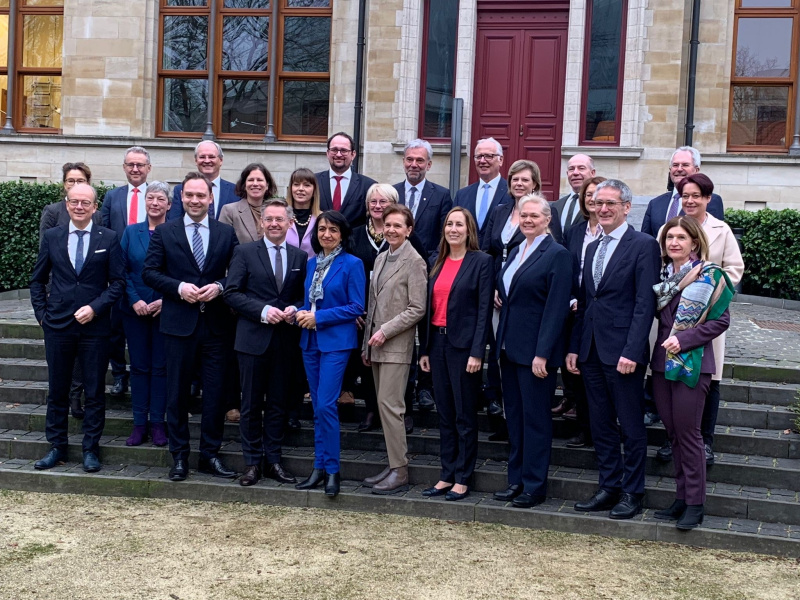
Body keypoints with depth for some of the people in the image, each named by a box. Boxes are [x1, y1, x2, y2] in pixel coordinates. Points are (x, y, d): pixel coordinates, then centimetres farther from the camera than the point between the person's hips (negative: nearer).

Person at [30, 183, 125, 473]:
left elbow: (118, 282, -2)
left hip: (94, 327, -2)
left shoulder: (109, 239, 0)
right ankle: (57, 447, 21)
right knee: (57, 391, 10)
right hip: (57, 326, 2)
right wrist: (41, 313, 3)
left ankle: (90, 449, 15)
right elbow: (37, 280, 12)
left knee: (95, 392, 4)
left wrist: (95, 308, -13)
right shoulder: (51, 237, 5)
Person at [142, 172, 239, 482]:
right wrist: (179, 287, -14)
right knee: (177, 393, 6)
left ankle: (210, 456, 16)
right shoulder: (164, 232, 5)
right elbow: (149, 272, 0)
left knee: (215, 393, 4)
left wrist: (219, 286, -13)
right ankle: (179, 457, 16)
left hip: (216, 324, 1)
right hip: (179, 324, -1)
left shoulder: (226, 233, 7)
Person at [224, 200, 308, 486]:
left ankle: (273, 461, 18)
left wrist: (295, 309, -9)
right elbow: (232, 293, -5)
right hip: (253, 337, -2)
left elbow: (305, 296, 13)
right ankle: (252, 462, 12)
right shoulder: (245, 253, 0)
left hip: (285, 340, 2)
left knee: (278, 403, 9)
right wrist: (263, 311, -16)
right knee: (251, 403, 3)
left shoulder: (300, 257, 9)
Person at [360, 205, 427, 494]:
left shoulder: (414, 262, -9)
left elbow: (417, 309, -13)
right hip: (377, 343, 8)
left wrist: (385, 331, -16)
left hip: (396, 345, -8)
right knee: (385, 404, 9)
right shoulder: (380, 258, 15)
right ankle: (395, 465, 16)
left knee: (389, 404, -10)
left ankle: (399, 473, -3)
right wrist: (367, 343, 16)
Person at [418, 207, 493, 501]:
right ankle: (447, 475, 18)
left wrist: (477, 352, -16)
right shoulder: (438, 263, 13)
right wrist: (424, 349, 9)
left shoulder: (481, 262, -5)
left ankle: (463, 478, 10)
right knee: (444, 413, 11)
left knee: (465, 415, 2)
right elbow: (429, 307, 13)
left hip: (463, 344, -6)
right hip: (438, 343, 6)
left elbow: (484, 309, -10)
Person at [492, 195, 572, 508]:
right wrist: (499, 299, 7)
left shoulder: (557, 254, -10)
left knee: (535, 418, -1)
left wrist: (543, 353, -20)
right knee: (514, 415, 13)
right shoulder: (516, 252, 14)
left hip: (535, 349, -8)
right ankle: (516, 479, 22)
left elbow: (556, 308, -16)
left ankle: (534, 485, 8)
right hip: (510, 346, 8)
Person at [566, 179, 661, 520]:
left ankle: (632, 493, 14)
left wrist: (632, 351, -19)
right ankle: (609, 488, 22)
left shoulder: (643, 246, -6)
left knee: (631, 427, 3)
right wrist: (574, 347, 11)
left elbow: (645, 304, -13)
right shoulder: (593, 248, 16)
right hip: (592, 351, 7)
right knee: (601, 426, 12)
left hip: (622, 352, -7)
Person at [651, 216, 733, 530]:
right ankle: (681, 497, 19)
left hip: (691, 363, -6)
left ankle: (694, 503, 7)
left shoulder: (708, 275, -7)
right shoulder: (663, 274, 10)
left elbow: (720, 320, -10)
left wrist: (684, 339, -17)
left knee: (687, 432, -2)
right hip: (662, 362, 6)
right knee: (673, 433, 10)